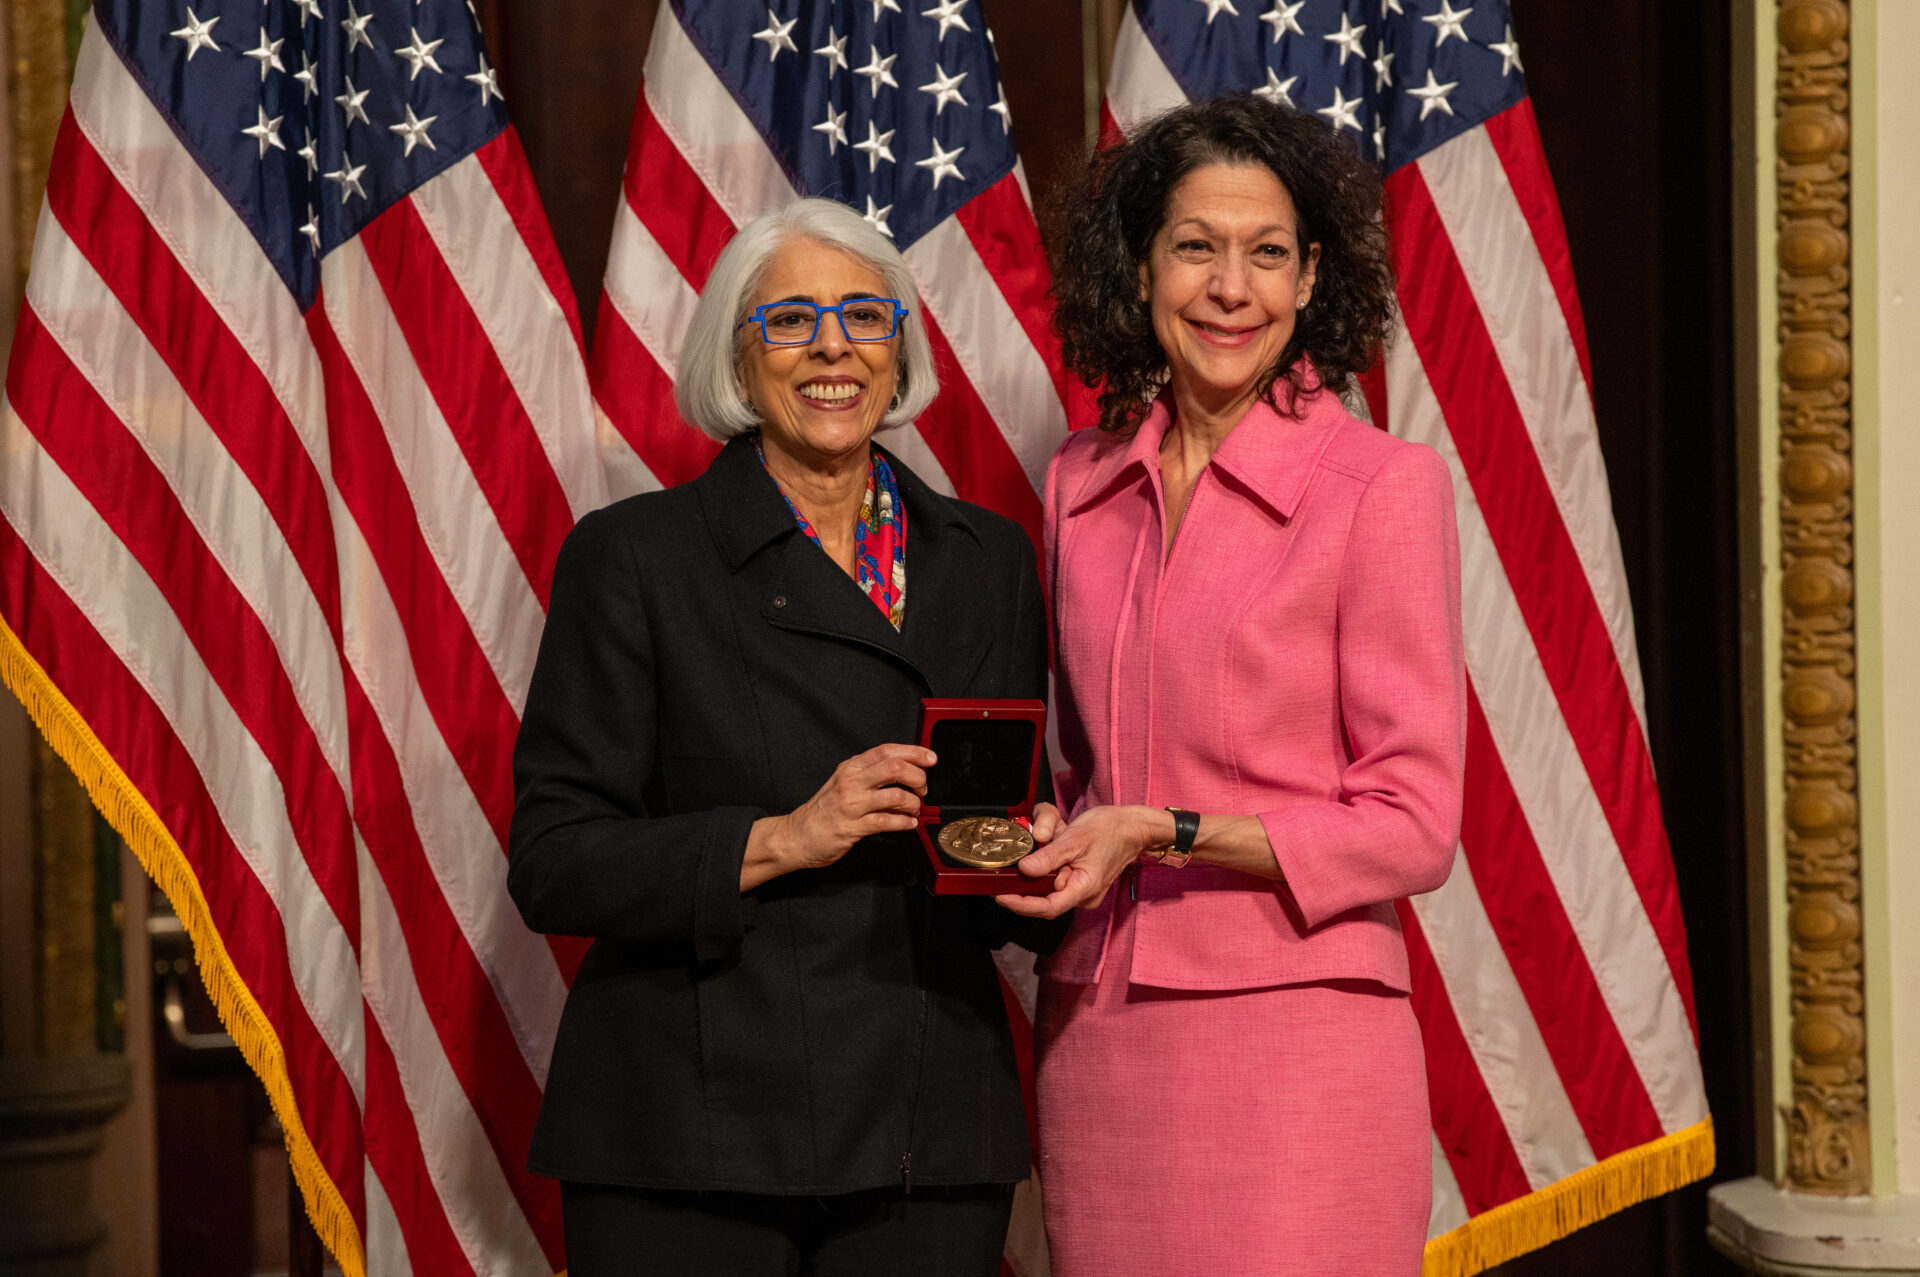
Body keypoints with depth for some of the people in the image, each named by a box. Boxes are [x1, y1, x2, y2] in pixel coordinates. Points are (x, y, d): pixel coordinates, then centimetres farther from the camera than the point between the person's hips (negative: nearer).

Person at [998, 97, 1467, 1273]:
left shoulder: (1384, 485, -6)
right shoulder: (1084, 485, 11)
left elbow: (1414, 825, -7)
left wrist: (1163, 834, -15)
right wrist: (1041, 836, 0)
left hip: (1294, 1043, -4)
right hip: (1096, 1038, 5)